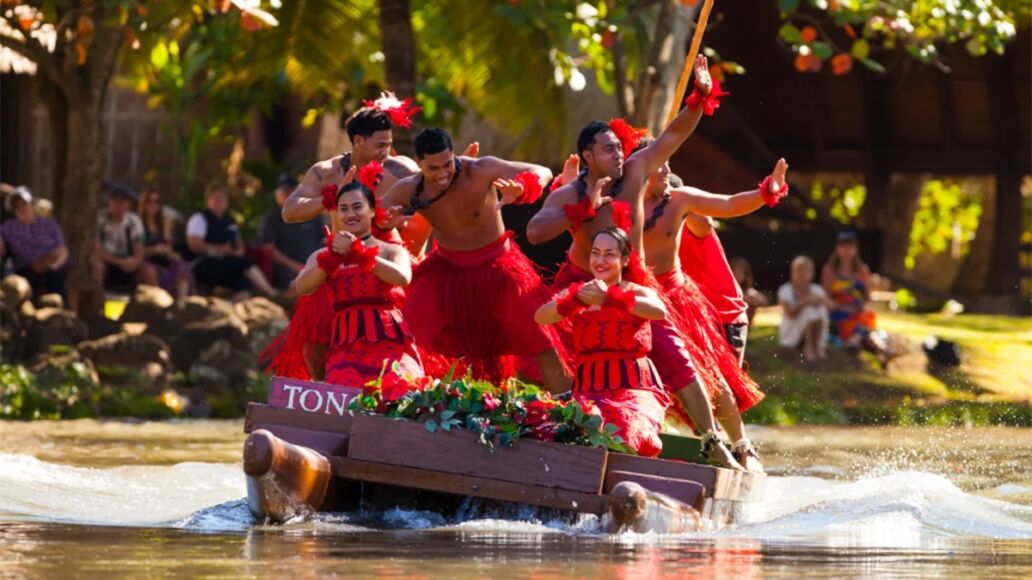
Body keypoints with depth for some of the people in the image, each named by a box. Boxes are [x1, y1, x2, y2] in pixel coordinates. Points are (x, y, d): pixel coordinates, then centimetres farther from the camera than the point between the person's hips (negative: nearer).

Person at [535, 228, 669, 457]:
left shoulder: (637, 292, 7)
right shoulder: (577, 292, 13)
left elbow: (660, 311, -19)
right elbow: (541, 317, -6)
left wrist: (608, 298, -29)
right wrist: (577, 298, -26)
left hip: (635, 389, -1)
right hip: (589, 389, 2)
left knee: (623, 435, -32)